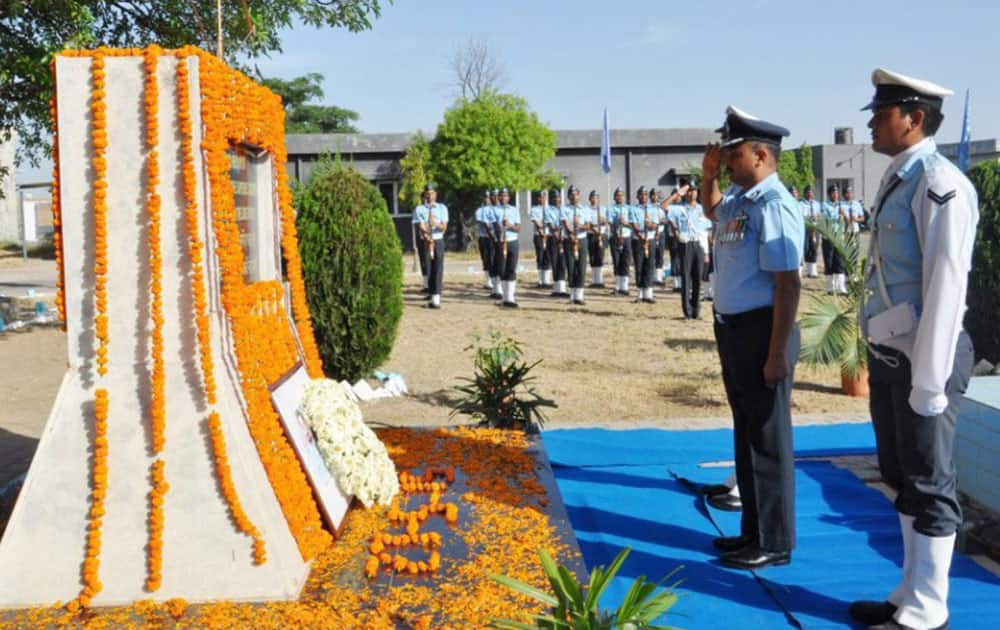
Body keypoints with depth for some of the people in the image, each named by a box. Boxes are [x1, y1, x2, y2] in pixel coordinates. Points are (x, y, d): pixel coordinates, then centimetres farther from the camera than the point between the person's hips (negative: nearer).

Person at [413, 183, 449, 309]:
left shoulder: (442, 208, 10)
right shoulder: (419, 209, 4)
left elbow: (444, 227, 0)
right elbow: (420, 227, -8)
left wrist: (436, 224, -21)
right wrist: (426, 237, -26)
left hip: (438, 241, 1)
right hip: (425, 242, -1)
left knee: (438, 269, -6)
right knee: (428, 269, 0)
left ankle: (436, 298, -9)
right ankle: (432, 296, 8)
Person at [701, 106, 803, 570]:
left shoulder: (772, 206, -19)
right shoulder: (737, 199, 8)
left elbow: (787, 284, -22)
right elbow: (711, 210, 34)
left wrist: (777, 353, -23)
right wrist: (708, 175, 15)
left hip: (760, 331, -10)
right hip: (732, 328, 10)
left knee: (768, 439, 3)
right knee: (746, 432, 19)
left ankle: (773, 543, 18)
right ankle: (754, 530, 34)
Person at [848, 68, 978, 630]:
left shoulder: (940, 185, -16)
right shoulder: (896, 179, 12)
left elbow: (946, 287, -20)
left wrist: (928, 379, -20)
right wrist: (885, 363, 15)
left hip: (922, 360, -9)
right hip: (888, 356, 9)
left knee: (930, 486, 3)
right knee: (904, 481, 17)